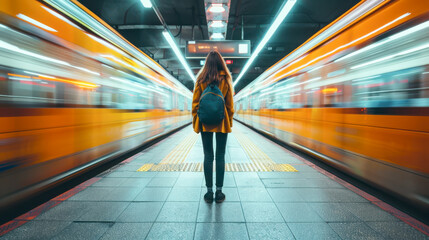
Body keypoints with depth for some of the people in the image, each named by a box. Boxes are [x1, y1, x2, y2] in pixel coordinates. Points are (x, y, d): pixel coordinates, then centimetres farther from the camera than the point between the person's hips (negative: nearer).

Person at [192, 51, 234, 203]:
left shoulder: (201, 79, 0)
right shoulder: (226, 79, 0)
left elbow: (195, 102, 1)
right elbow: (230, 103, 3)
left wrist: (195, 122, 9)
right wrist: (230, 121, 12)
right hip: (222, 122, 0)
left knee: (208, 156, 6)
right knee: (220, 156, 6)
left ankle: (209, 192, 12)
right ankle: (219, 192, 13)